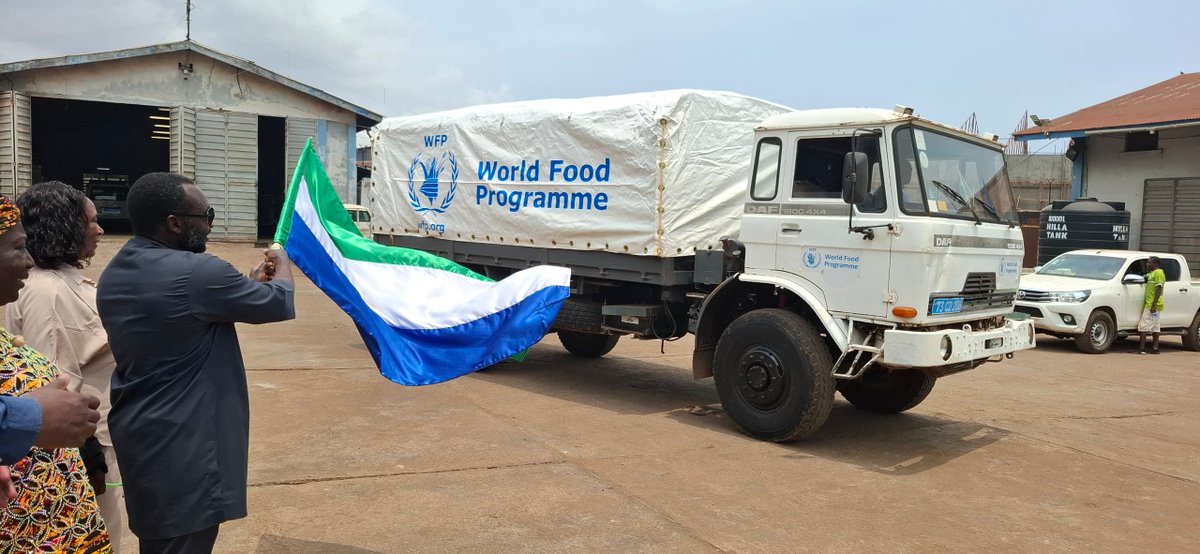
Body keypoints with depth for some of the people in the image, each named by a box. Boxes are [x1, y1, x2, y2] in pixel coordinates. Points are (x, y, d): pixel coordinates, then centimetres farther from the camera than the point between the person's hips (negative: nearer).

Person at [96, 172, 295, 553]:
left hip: (138, 437, 9)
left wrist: (250, 283, 18)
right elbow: (280, 304, -11)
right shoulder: (197, 273, -23)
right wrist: (282, 265, 9)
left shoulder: (114, 275, 7)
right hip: (183, 448, -9)